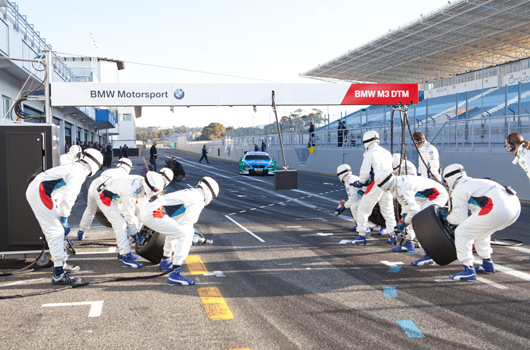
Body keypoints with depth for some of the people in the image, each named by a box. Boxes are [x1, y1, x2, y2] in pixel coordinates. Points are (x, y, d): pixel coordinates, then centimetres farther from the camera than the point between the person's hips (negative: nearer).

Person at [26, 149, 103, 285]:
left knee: (54, 230, 19)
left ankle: (61, 265, 32)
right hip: (39, 192, -11)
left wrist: (63, 219, 26)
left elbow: (62, 195, 28)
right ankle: (58, 275, -13)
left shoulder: (74, 168, 21)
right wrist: (64, 218, -7)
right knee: (55, 231, -11)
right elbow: (68, 197, -17)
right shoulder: (79, 172, -11)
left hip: (35, 191, 11)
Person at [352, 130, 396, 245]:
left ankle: (362, 235, 1)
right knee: (388, 211, 16)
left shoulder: (369, 154, -5)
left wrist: (361, 182, 12)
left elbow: (365, 172, -9)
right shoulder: (387, 153, 15)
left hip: (375, 185, -6)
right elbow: (389, 171, 18)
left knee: (363, 209, 4)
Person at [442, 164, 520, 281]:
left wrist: (447, 217, 27)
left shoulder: (458, 191, 8)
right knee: (481, 231, 32)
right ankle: (487, 264, 37)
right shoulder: (475, 182, 34)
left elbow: (461, 218, 8)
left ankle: (468, 271, -3)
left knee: (462, 233, 1)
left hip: (497, 208, -9)